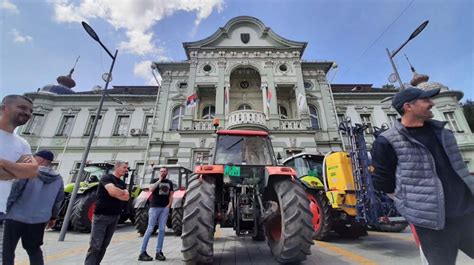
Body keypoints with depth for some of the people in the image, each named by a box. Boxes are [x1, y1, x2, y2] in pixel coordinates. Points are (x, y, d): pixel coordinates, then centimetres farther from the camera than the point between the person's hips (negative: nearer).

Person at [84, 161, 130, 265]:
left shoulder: (122, 183, 12)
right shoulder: (107, 178, -11)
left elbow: (126, 198, 0)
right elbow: (113, 191, -27)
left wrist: (116, 193, -13)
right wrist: (123, 192, -8)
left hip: (115, 217, 7)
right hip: (101, 216, -7)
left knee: (104, 246, 12)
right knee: (95, 246, -4)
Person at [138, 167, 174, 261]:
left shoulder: (169, 182, 12)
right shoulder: (155, 180, 2)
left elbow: (171, 195, 13)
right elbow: (151, 189, -18)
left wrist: (169, 205, 0)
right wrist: (159, 180, -15)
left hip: (165, 208, 4)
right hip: (154, 207, -3)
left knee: (162, 230, 6)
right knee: (150, 229, -1)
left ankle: (159, 252, 14)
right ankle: (142, 252, 9)